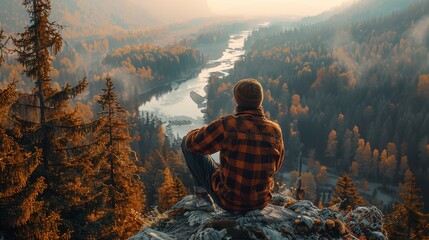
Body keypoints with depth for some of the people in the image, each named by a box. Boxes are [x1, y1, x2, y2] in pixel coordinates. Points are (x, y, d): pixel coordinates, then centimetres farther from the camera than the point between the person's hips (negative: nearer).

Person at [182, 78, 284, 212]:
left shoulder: (227, 125, -25)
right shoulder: (275, 130, -12)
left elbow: (192, 143, -12)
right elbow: (276, 165, 5)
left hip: (228, 200, -4)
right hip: (261, 202, 4)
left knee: (188, 143, 7)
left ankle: (201, 188, 25)